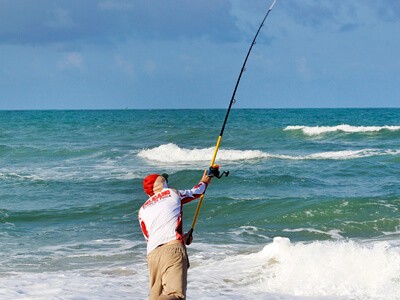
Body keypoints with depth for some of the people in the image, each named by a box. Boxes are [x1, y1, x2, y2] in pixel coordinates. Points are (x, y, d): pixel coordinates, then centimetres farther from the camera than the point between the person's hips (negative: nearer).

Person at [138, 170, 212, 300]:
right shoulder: (171, 193, 16)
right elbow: (194, 192, 35)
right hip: (173, 249, -5)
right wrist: (204, 182, 58)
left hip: (152, 254, 5)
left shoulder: (142, 210, 25)